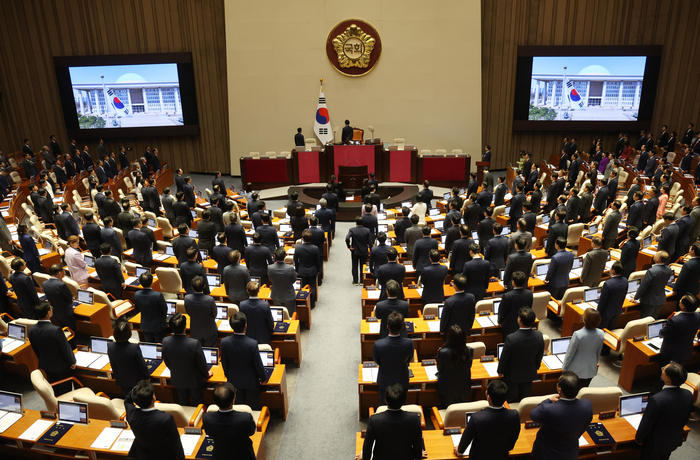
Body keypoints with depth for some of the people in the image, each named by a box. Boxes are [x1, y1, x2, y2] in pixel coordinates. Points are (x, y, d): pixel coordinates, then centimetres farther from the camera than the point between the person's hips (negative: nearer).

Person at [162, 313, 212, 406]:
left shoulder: (165, 341, -24)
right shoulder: (195, 343, -36)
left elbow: (167, 362, -5)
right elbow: (201, 363, -20)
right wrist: (206, 374, 2)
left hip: (177, 379, 3)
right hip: (194, 380, -3)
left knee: (182, 403, 27)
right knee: (198, 403, 22)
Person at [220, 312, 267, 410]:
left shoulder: (224, 342, -21)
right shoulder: (252, 343, -31)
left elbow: (224, 363, -5)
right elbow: (258, 365, -18)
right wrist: (263, 378, 2)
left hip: (233, 380, 3)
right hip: (251, 381, -3)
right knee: (253, 407, 19)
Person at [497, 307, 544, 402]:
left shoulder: (511, 338, -35)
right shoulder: (539, 336, -22)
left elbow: (504, 357, -19)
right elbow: (539, 356, -3)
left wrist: (500, 370, 0)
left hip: (513, 374, -4)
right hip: (530, 373, 4)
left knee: (509, 399, 18)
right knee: (526, 397, 26)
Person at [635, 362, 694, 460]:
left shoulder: (656, 399, -38)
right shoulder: (688, 395, -18)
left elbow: (646, 423, -24)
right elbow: (685, 420, 0)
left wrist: (638, 438, -5)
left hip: (656, 443, -5)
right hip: (675, 441, 5)